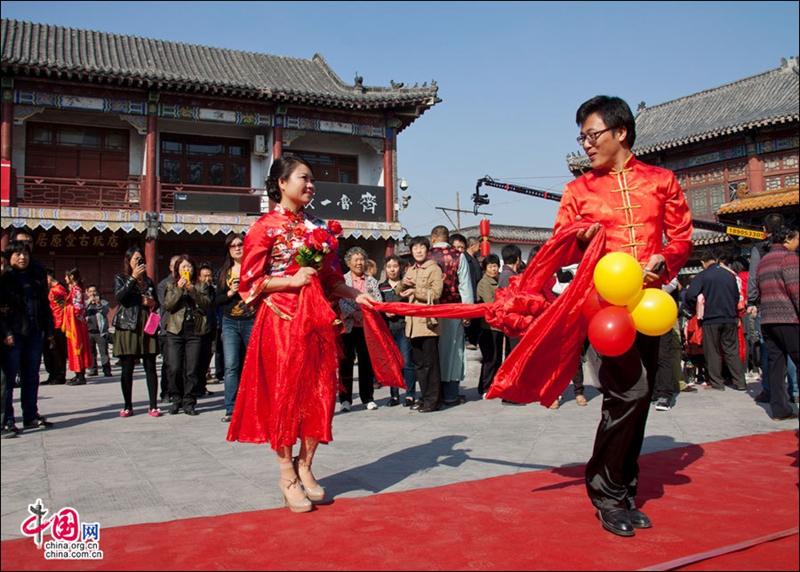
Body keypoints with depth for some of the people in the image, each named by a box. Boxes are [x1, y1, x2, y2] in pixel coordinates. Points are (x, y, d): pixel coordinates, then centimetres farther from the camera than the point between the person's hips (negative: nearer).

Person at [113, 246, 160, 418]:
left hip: (147, 327, 2)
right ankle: (127, 406, 10)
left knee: (150, 367, -1)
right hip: (127, 327, -2)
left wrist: (152, 303, 1)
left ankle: (153, 406, 3)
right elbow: (119, 296, -10)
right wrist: (133, 278, -15)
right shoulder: (120, 278, 10)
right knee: (127, 368, 1)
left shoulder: (148, 280, 19)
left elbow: (156, 303, 23)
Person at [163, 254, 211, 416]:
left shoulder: (201, 286, 13)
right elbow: (167, 305, -3)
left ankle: (189, 403, 6)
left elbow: (206, 304, -2)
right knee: (174, 368, -5)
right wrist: (179, 289, -12)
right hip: (175, 331, 0)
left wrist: (192, 291, -13)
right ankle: (176, 400, 11)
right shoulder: (171, 286, 12)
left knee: (192, 369, -2)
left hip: (195, 332, 0)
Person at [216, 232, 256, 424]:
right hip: (230, 323, 3)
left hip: (252, 322, -2)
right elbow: (217, 300, 12)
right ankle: (231, 409, -2)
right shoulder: (224, 271, 14)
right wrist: (230, 292, -5)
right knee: (231, 366, -5)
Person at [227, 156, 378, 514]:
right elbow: (251, 280, -5)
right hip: (283, 319, -5)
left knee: (321, 393, 3)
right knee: (285, 393, -1)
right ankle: (287, 476, 12)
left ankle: (305, 467, 19)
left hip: (318, 319, 5)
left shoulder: (319, 228, 15)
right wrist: (293, 280, -13)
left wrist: (356, 295, 5)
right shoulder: (266, 227, -1)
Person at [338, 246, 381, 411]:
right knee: (346, 362, 2)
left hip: (367, 327, 2)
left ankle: (368, 398, 14)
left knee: (367, 362, 5)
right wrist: (353, 313, -18)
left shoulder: (371, 281, 11)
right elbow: (339, 300, -7)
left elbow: (378, 301, 3)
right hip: (347, 326, -2)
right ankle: (345, 399, 9)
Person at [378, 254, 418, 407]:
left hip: (403, 327, -3)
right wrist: (385, 313, -5)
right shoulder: (381, 287, 16)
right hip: (387, 329, 3)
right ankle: (394, 395, 12)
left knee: (406, 362, -6)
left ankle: (410, 395, 2)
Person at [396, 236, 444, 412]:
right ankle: (424, 397, 18)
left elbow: (436, 293, -14)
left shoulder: (434, 269, -3)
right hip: (413, 323, 7)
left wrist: (415, 291, -15)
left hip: (428, 322, -7)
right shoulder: (410, 271, 19)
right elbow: (399, 292, 18)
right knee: (418, 363, 10)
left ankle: (433, 400, 1)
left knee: (430, 362, -4)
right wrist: (404, 283, -2)